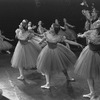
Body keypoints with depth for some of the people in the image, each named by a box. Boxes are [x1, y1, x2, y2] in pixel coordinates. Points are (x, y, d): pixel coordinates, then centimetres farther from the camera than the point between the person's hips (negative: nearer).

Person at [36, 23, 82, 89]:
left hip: (56, 51, -2)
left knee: (62, 64, 11)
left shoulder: (59, 37, -26)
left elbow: (69, 41, -22)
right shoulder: (47, 33, -19)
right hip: (49, 51, 2)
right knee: (46, 68, 7)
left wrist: (78, 44, -26)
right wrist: (41, 42, 25)